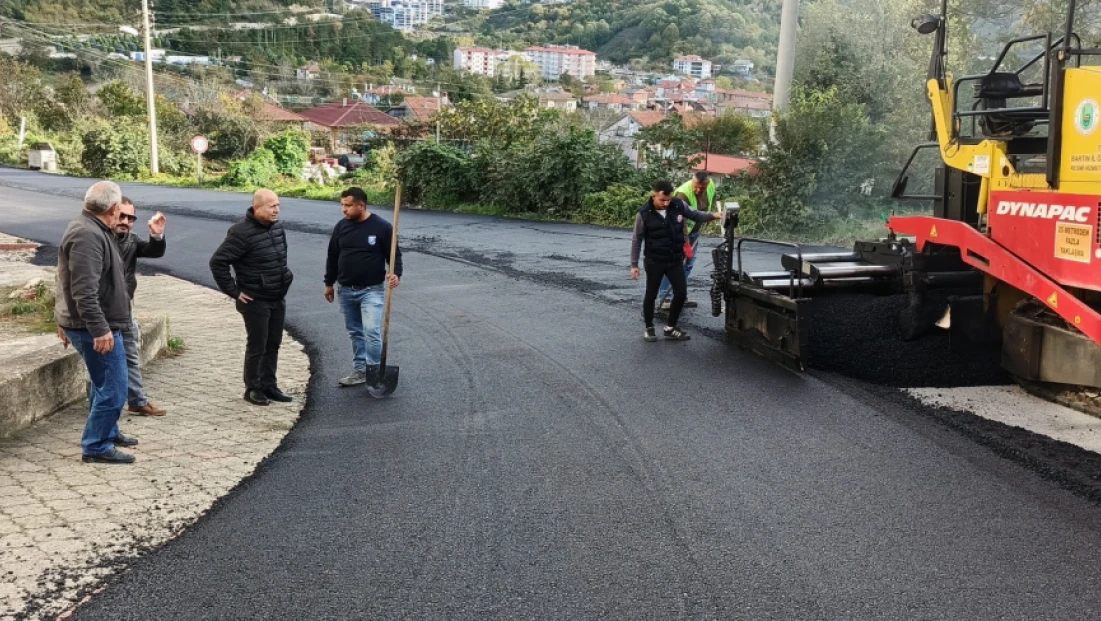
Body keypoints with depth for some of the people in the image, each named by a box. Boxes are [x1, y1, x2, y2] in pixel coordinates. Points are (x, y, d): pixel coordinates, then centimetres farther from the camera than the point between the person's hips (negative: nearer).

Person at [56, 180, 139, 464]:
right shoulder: (87, 235, -22)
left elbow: (74, 283, 21)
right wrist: (100, 329, -29)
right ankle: (96, 447, 5)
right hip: (95, 328, -11)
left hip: (98, 325, 11)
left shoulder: (90, 229, 12)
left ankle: (108, 432, 37)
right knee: (112, 388, -4)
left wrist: (66, 321, 27)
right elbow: (84, 291, -29)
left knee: (104, 384, 23)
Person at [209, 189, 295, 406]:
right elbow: (217, 262, -19)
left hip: (278, 299, 7)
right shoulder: (242, 232, -20)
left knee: (273, 344, 14)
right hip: (255, 301, -7)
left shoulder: (277, 227, 5)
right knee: (257, 347, 1)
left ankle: (269, 386, 26)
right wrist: (233, 291, -16)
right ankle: (253, 389, 15)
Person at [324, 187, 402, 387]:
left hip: (372, 290, -5)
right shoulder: (341, 227, 4)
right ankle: (360, 370, 22)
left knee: (371, 331, -14)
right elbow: (333, 256, 12)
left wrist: (396, 274, -22)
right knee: (355, 332, 12)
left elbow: (394, 254, -4)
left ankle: (374, 371, -1)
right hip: (346, 290, 5)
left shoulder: (381, 227, -10)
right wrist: (329, 283, 14)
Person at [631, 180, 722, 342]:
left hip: (676, 261, 3)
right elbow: (637, 240, -6)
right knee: (651, 295, 7)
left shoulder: (679, 205, -8)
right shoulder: (644, 214, -16)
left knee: (681, 293, 4)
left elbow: (694, 215, 11)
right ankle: (649, 328, 25)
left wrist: (713, 216, -7)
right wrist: (634, 264, -5)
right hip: (654, 262, -3)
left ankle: (670, 328, 21)